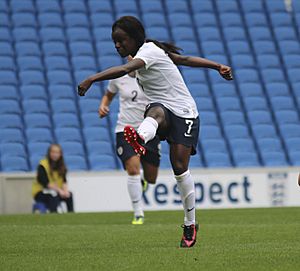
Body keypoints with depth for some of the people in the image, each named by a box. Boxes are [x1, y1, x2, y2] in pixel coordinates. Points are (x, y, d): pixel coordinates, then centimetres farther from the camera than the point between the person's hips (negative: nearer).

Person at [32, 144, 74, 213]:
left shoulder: (61, 166, 6)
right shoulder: (42, 165, -14)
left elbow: (64, 181, 0)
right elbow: (45, 183, -21)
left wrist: (65, 190, -21)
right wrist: (59, 190, -27)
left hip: (56, 191, 6)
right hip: (40, 192, -6)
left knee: (69, 195, -22)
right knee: (53, 197, -37)